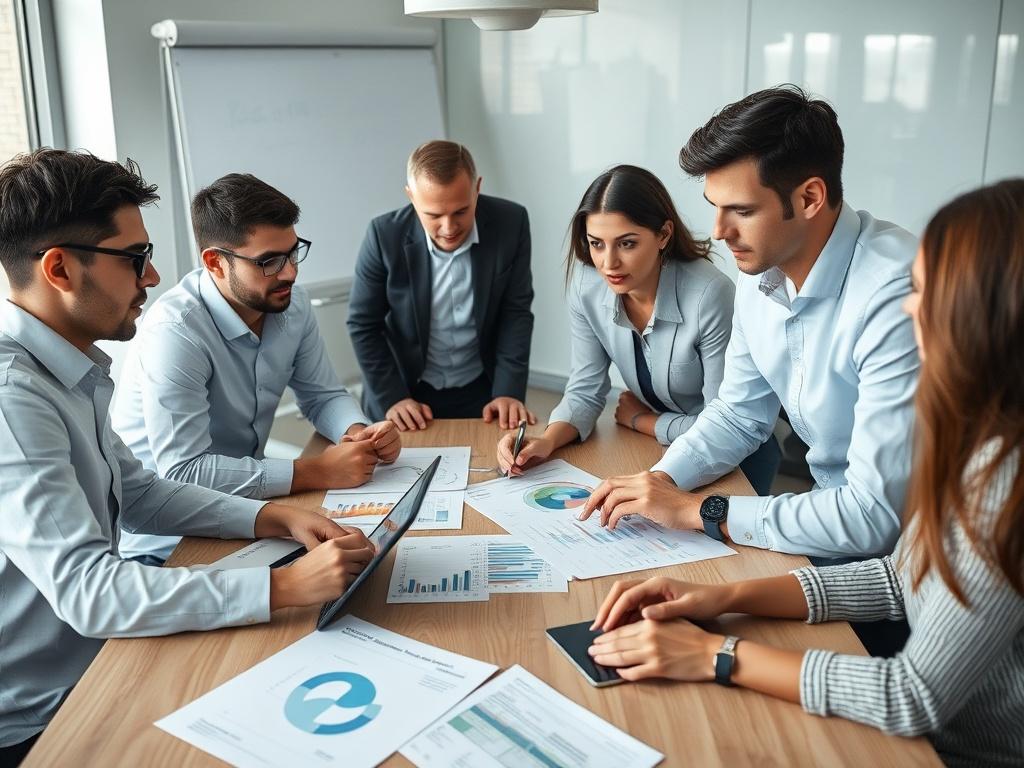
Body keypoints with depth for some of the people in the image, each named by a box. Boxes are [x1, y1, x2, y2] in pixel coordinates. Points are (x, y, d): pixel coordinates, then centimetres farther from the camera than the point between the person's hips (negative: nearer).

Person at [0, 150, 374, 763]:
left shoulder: (69, 368, 3)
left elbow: (137, 493, 10)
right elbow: (86, 590, -30)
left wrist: (274, 518, -4)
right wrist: (285, 586, -32)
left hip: (93, 658, 8)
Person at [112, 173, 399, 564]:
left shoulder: (291, 304, -3)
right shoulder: (174, 330, -25)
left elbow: (323, 396, 9)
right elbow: (183, 472, -29)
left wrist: (360, 433, -14)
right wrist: (315, 472, -28)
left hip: (246, 505, 7)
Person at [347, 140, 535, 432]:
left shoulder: (511, 223, -14)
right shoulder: (386, 235, -17)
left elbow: (516, 312, -7)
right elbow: (363, 325, -8)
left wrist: (509, 392, -13)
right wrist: (392, 398, -14)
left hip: (482, 389, 1)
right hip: (408, 391, -1)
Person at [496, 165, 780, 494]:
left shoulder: (709, 295, -29)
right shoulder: (587, 286, -13)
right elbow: (585, 390, -5)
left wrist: (639, 420, -9)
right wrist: (547, 441, -24)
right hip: (657, 447, 4)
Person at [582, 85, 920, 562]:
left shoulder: (895, 294, -29)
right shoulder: (760, 272, -2)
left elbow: (876, 517, -30)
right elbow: (738, 414, 11)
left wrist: (698, 510, -23)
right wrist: (662, 479, -7)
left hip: (896, 546, -6)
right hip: (832, 506, 7)